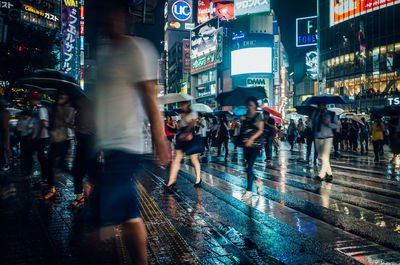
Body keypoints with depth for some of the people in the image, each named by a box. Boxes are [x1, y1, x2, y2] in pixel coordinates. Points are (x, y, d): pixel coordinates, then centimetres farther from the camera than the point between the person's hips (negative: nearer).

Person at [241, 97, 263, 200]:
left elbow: (260, 130, -9)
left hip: (255, 145, -5)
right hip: (246, 145, 5)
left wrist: (252, 138, -19)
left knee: (249, 167, -10)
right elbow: (242, 130, 14)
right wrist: (242, 121, -2)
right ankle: (257, 181, 31)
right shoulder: (245, 116, 13)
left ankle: (249, 190, -2)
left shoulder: (258, 116, 0)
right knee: (247, 167, 5)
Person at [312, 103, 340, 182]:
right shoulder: (315, 115, 15)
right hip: (317, 138, 5)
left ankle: (321, 175, -15)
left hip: (327, 138, -5)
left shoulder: (331, 114, 4)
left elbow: (337, 125, -1)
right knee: (321, 157, 7)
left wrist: (328, 123, -16)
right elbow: (313, 125, 24)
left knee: (325, 156, -15)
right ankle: (329, 174, 20)